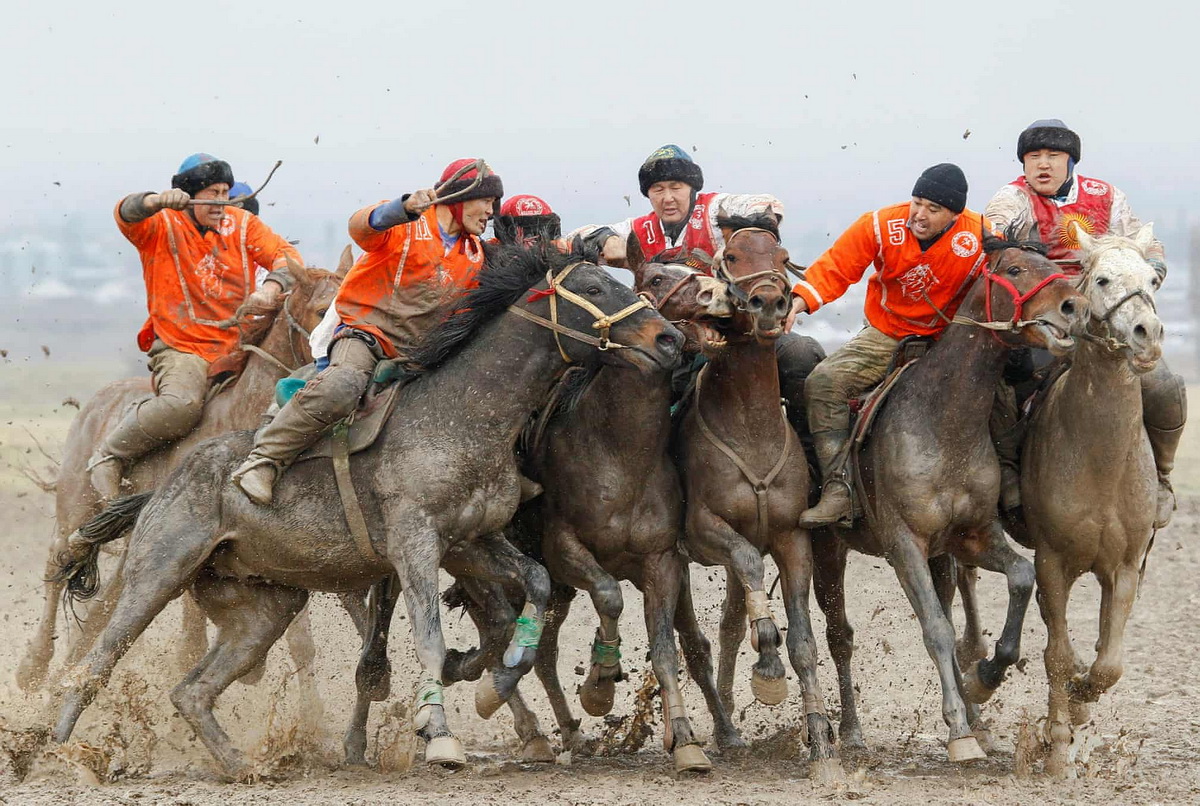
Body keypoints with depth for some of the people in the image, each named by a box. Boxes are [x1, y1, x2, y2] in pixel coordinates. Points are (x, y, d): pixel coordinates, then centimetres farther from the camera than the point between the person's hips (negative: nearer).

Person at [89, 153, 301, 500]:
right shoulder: (161, 225, -2)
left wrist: (272, 286, -21)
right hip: (183, 348, -5)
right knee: (181, 404, -33)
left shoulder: (242, 225, 9)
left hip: (240, 344, 5)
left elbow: (285, 254, 2)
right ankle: (107, 456, -15)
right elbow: (126, 214, -21)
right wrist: (158, 201, -44)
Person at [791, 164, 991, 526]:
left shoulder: (981, 238, -17)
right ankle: (838, 490, -24)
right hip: (885, 337, 0)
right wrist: (801, 299, -30)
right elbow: (835, 267, -13)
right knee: (824, 381, -22)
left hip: (946, 343, 0)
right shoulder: (882, 225, -15)